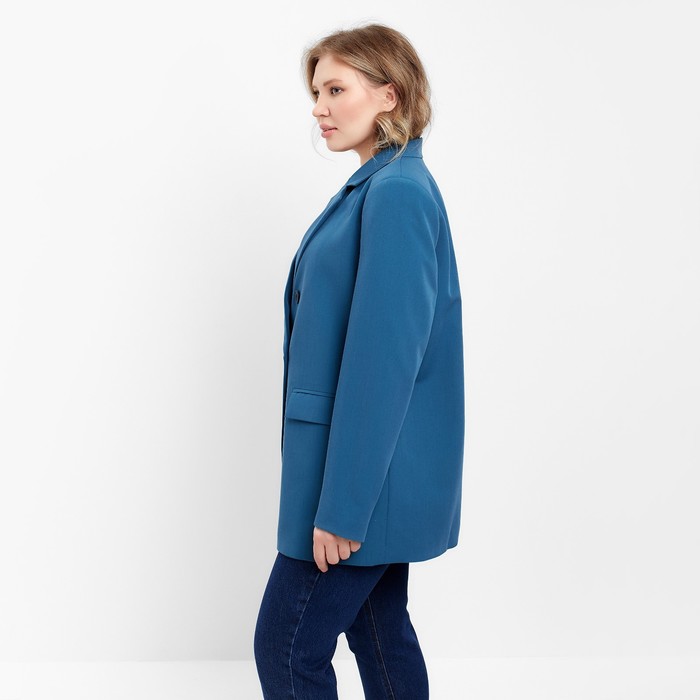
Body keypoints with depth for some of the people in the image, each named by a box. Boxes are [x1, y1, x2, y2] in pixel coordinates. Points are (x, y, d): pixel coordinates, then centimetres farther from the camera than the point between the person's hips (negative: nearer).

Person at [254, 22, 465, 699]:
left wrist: (342, 504, -22)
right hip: (379, 466, 10)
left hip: (369, 467, -10)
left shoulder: (397, 192, -19)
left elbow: (386, 355, -24)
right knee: (379, 631, 18)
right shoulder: (375, 186, 12)